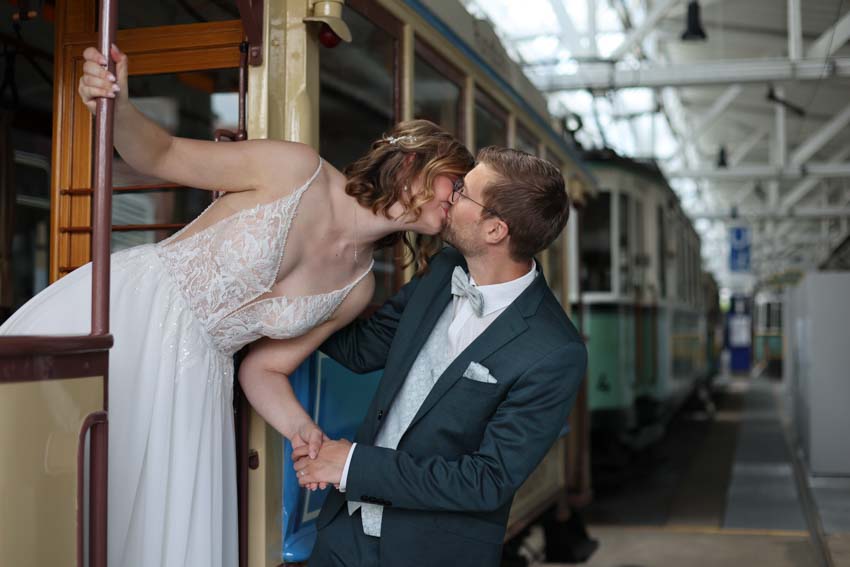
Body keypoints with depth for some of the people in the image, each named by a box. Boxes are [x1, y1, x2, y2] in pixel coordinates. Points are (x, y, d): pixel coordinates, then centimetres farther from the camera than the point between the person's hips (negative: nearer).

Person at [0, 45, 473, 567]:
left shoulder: (356, 289, 4)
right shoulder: (297, 170, -10)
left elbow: (265, 368, 10)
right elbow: (162, 155, -4)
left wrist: (303, 430, -10)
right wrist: (119, 111, -26)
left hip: (189, 374, 4)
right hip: (127, 307, -4)